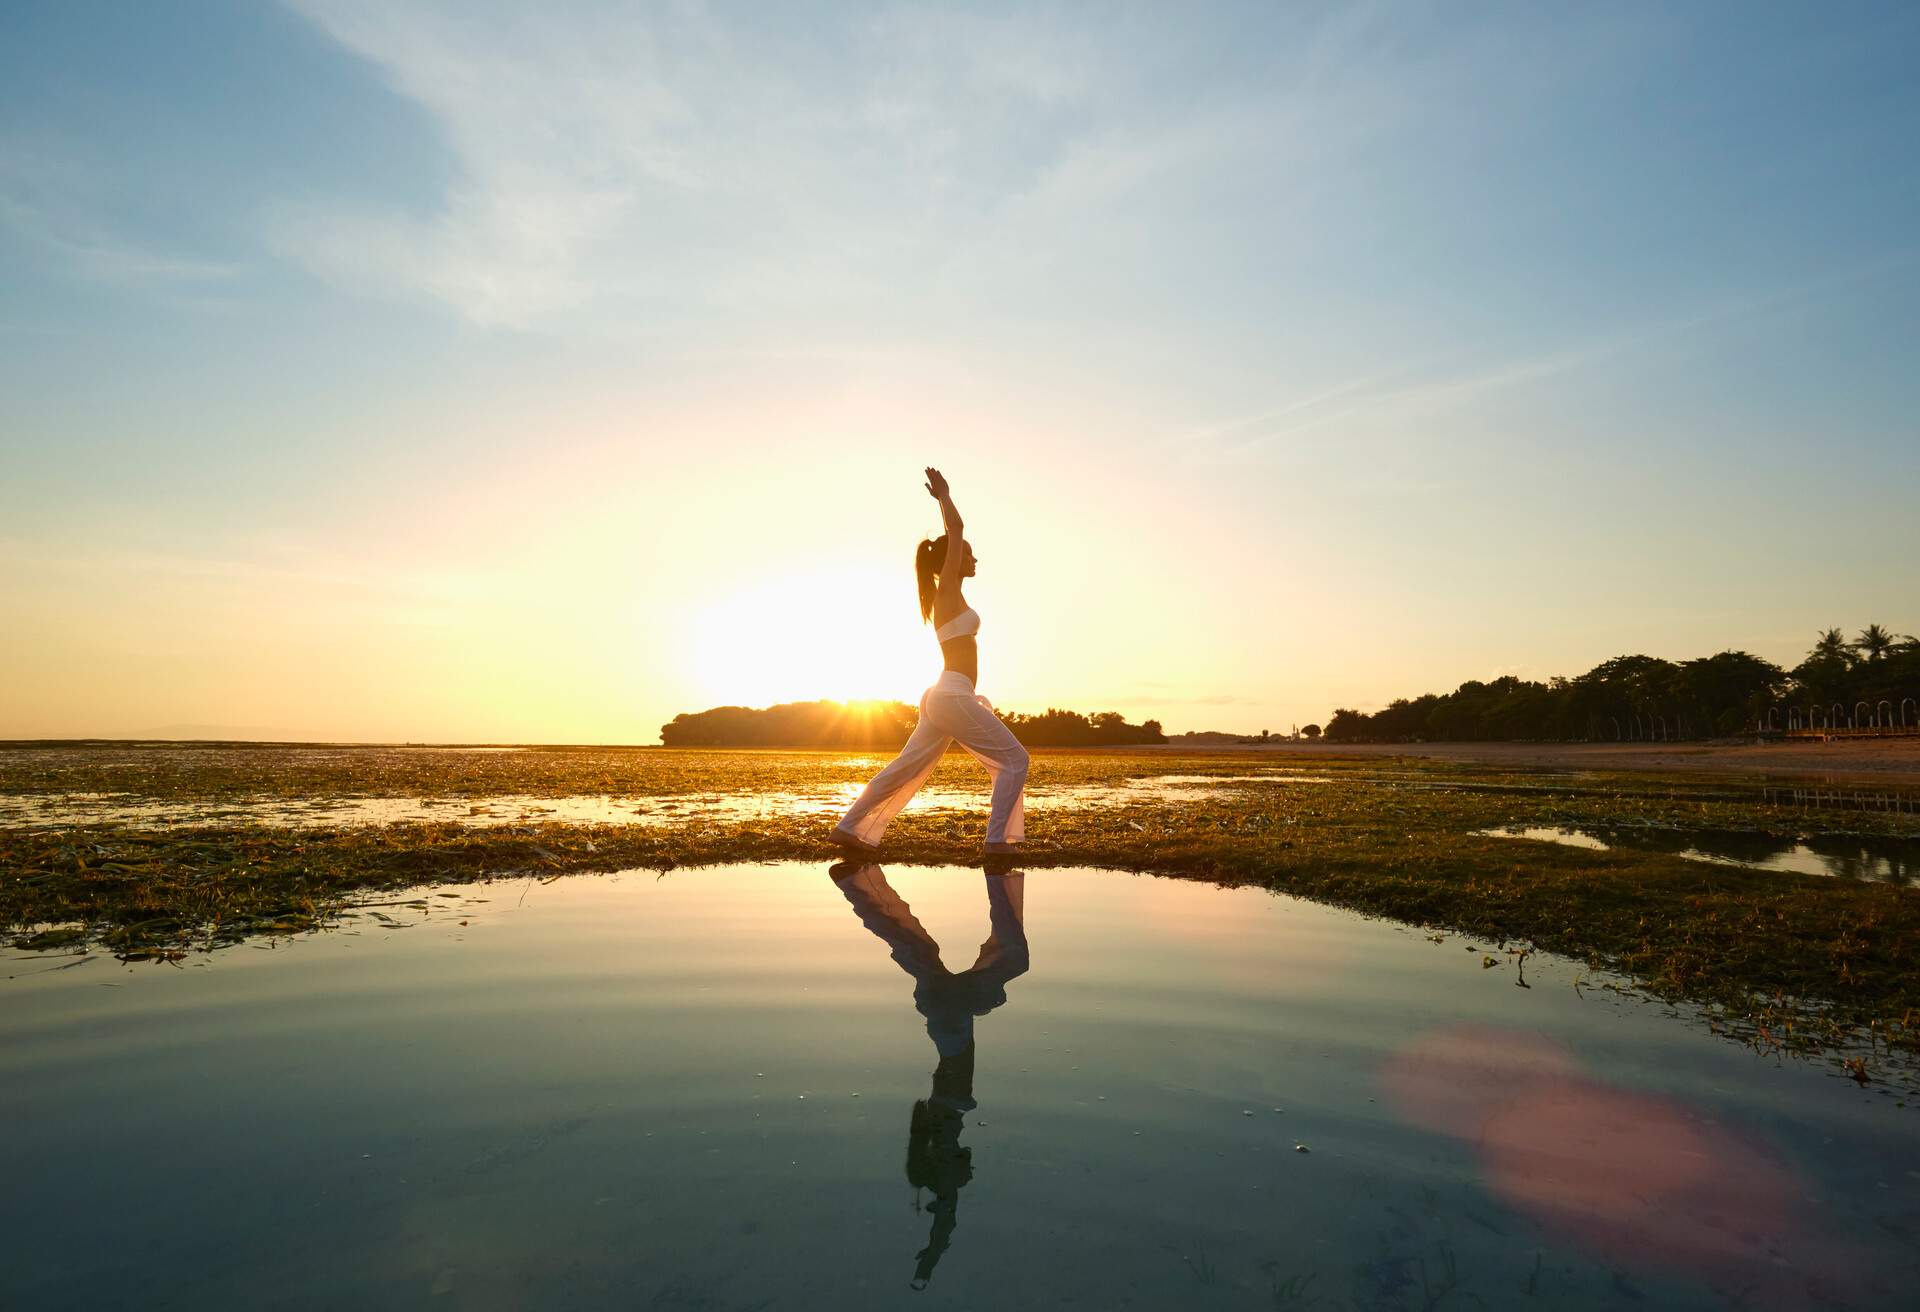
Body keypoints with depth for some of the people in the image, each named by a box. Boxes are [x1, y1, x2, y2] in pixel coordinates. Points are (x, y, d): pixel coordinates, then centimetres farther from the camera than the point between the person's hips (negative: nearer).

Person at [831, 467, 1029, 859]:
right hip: (953, 697, -10)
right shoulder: (948, 589, -5)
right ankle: (998, 839, -6)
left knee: (906, 770, 11)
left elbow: (952, 536, 35)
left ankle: (850, 827, 13)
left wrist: (942, 499, 38)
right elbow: (956, 529, -7)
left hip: (941, 698, 10)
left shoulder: (946, 595, 18)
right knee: (1014, 759, -2)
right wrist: (944, 496, 6)